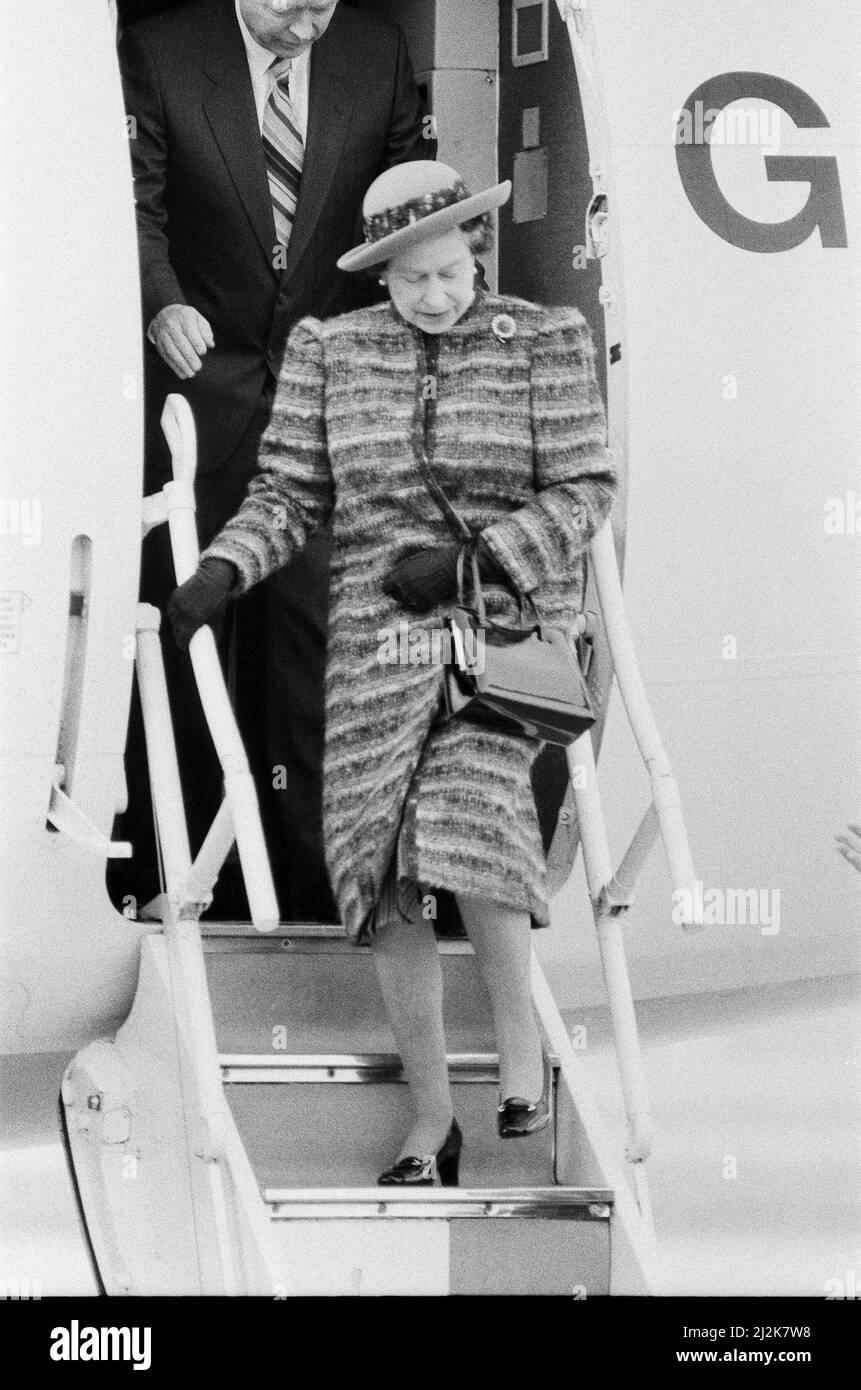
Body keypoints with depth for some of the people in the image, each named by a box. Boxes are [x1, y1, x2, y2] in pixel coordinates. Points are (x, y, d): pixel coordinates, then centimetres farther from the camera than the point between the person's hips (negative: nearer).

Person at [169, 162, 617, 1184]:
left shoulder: (544, 341, -2)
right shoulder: (330, 351, 5)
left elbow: (582, 494, -3)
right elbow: (290, 495, 5)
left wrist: (468, 562, -14)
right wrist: (222, 570, -12)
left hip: (510, 625, -2)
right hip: (380, 639, 3)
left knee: (469, 817, -27)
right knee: (384, 873, -1)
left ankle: (520, 1037, -4)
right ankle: (429, 1123, 12)